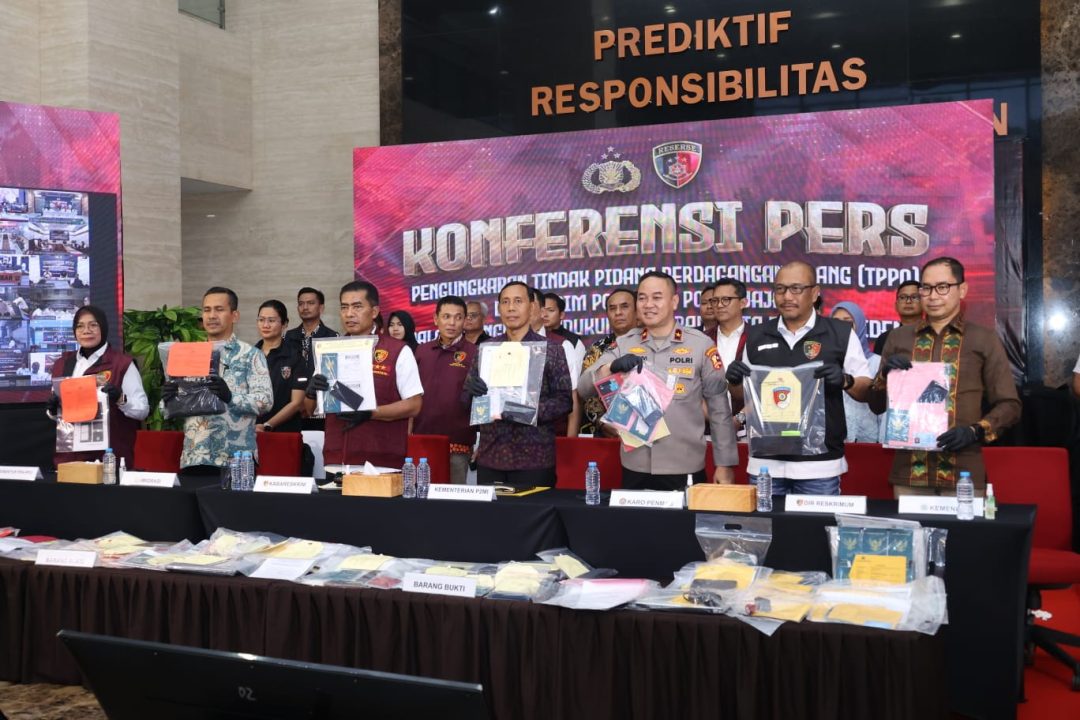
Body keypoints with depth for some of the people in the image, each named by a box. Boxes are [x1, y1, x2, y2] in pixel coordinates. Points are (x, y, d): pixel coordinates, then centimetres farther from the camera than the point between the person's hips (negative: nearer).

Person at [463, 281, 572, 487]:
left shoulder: (551, 349, 0)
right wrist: (471, 391, -13)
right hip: (490, 456, 3)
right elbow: (466, 398, 10)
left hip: (534, 457, -3)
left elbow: (565, 401, -3)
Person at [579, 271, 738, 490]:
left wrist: (725, 464, -1)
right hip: (635, 468, 2)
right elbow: (583, 388, -3)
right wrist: (612, 367, -23)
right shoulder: (624, 344, 5)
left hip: (685, 470, -2)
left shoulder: (700, 344, -1)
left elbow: (719, 408, 1)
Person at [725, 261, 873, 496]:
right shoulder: (756, 336, 9)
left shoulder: (840, 334, 0)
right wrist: (736, 380, -5)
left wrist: (845, 380, -17)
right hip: (765, 461, 3)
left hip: (820, 463, -3)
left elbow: (867, 392, 2)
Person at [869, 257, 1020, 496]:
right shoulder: (898, 337, 10)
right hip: (908, 469, 2)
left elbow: (1008, 405, 4)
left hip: (963, 471, -2)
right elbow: (876, 405, 12)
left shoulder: (985, 339, 4)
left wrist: (974, 432, -13)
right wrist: (885, 375, -8)